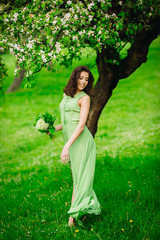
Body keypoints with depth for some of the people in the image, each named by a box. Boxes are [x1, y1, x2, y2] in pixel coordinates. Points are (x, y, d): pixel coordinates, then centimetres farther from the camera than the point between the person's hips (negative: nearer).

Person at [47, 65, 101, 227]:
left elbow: (81, 125, -15)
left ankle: (73, 214, -3)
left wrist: (67, 146, -21)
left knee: (79, 177, -5)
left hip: (81, 140, -7)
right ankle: (91, 206, 18)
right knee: (76, 176, 9)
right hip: (69, 139, 7)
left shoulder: (84, 98, -6)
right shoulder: (66, 94, 15)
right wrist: (54, 129, 8)